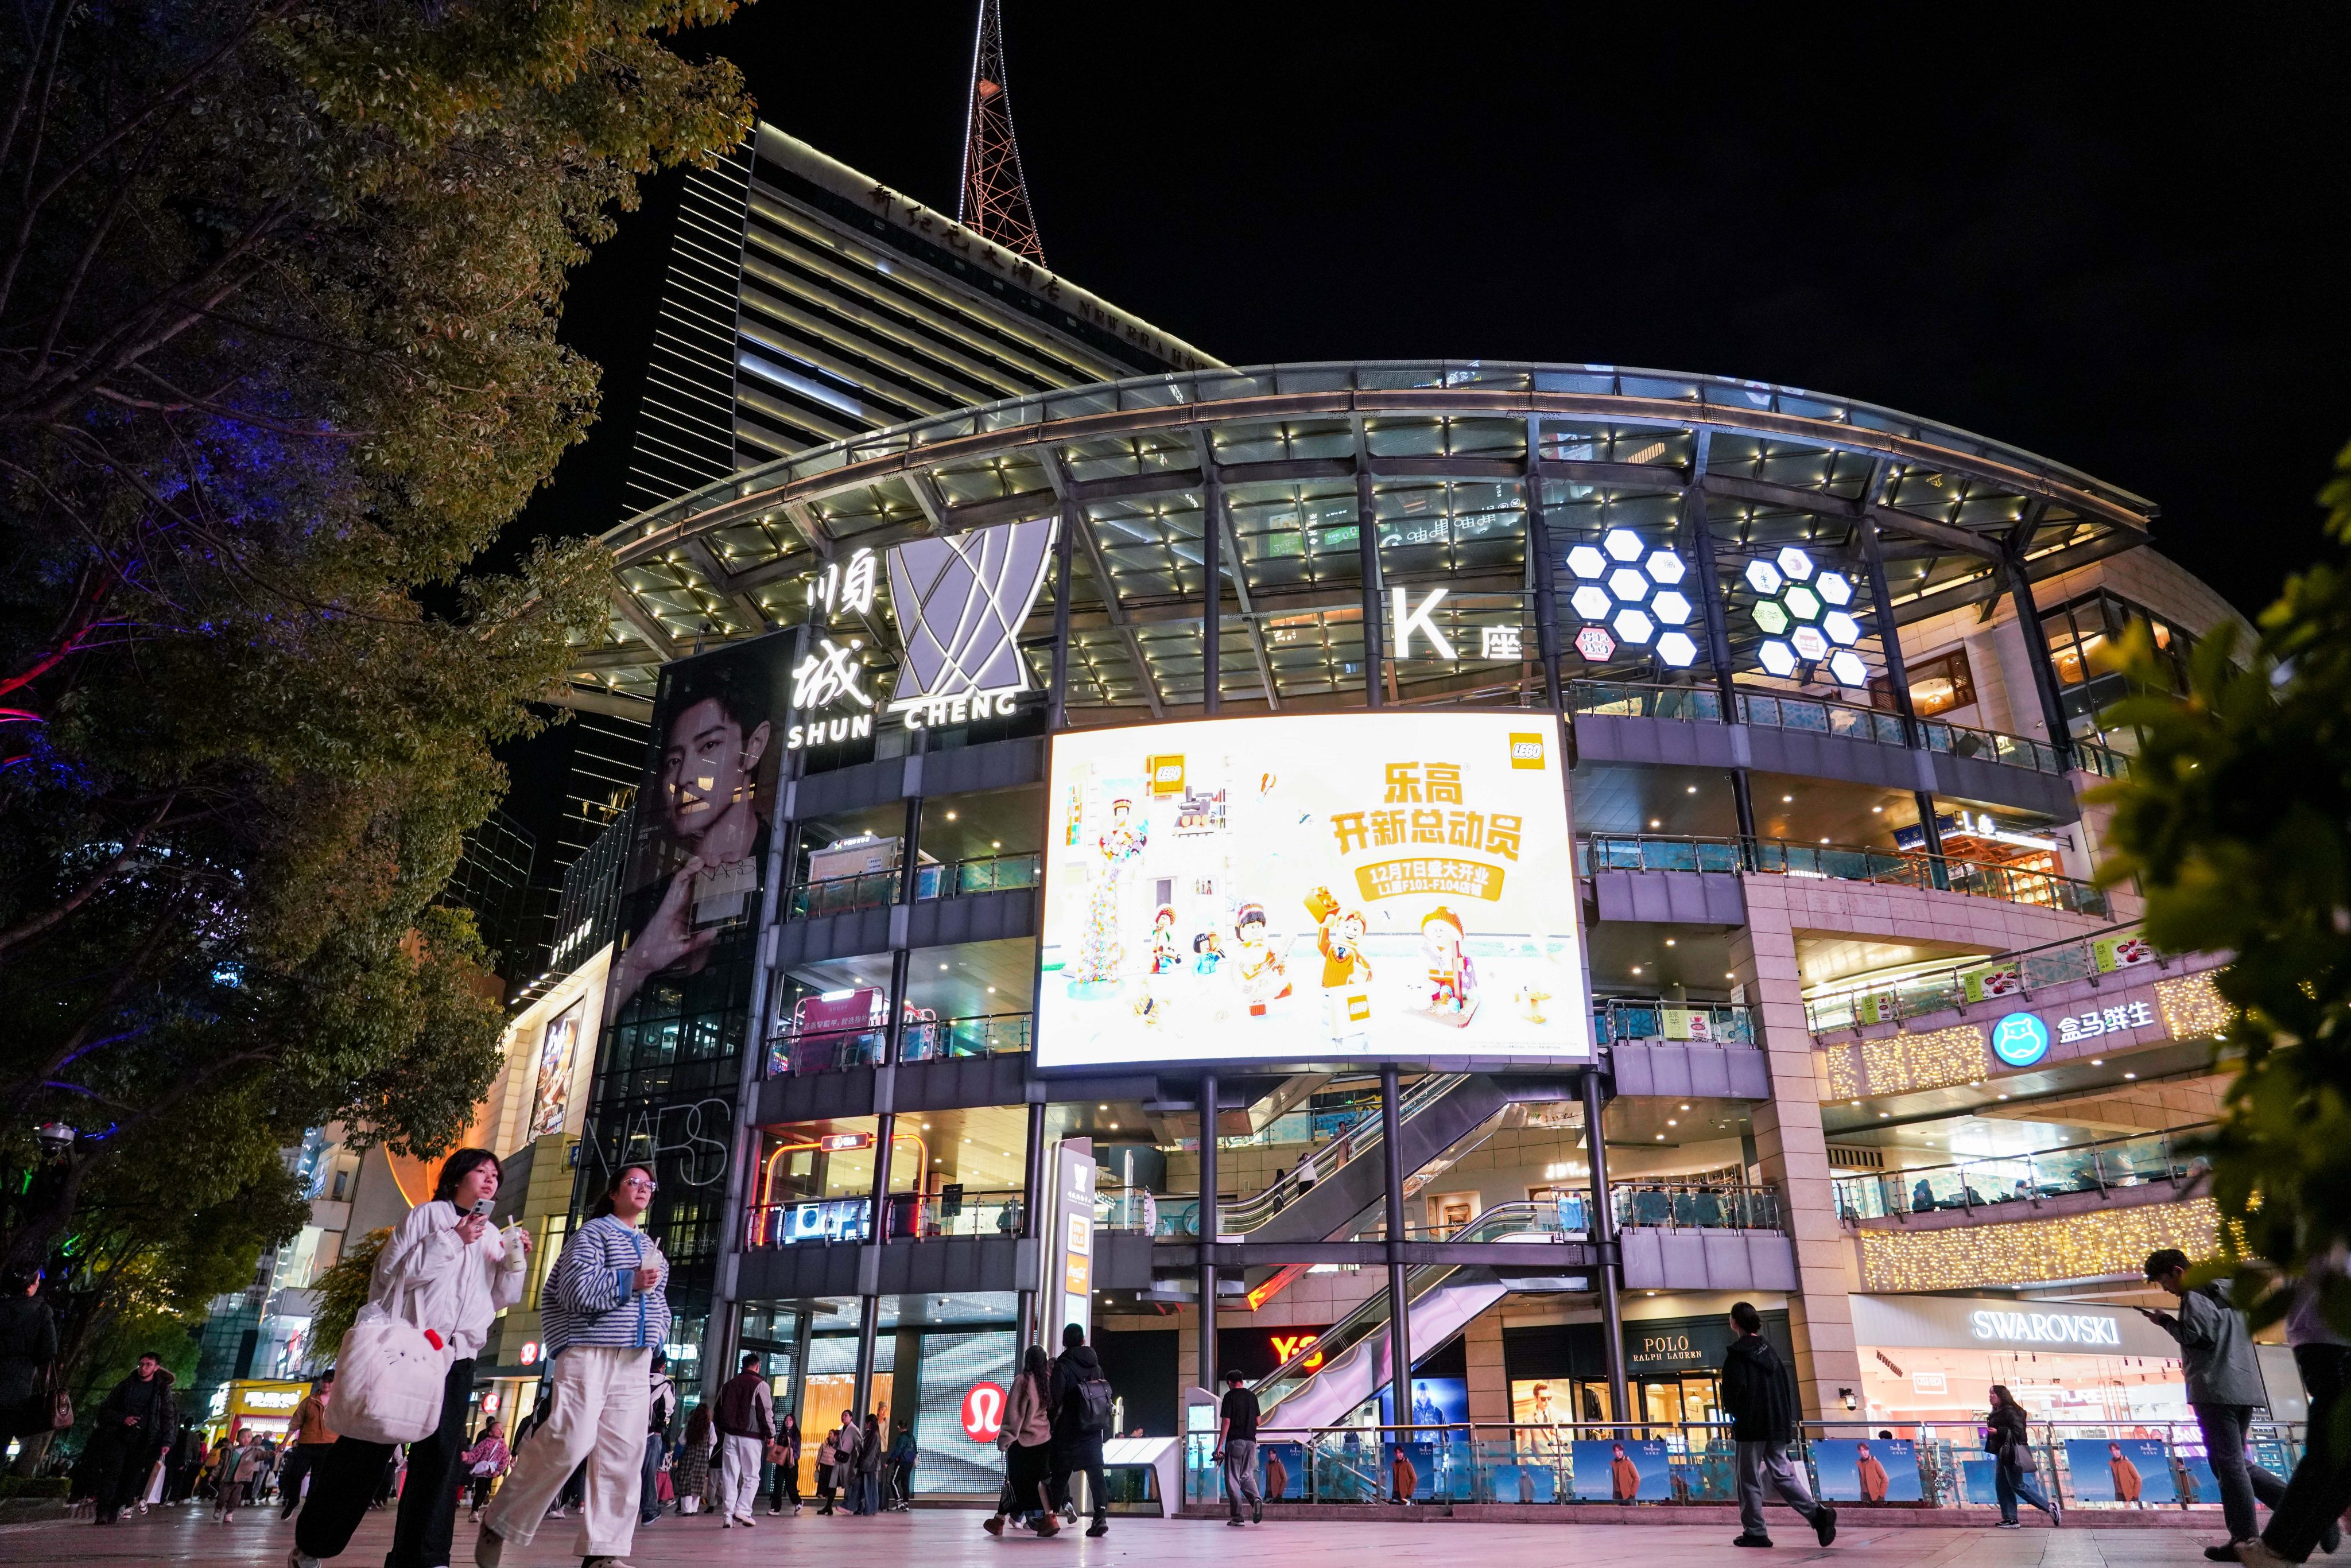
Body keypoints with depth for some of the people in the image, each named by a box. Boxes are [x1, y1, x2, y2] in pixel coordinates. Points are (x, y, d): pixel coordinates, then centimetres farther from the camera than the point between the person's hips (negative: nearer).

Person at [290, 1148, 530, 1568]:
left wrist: (515, 1264, -3)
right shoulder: (428, 1214, 2)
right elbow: (392, 1272, -8)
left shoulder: (493, 1236, 15)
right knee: (367, 1446, 4)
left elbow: (498, 1299, 14)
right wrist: (451, 1241, -14)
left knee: (441, 1454, -3)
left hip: (457, 1357, 4)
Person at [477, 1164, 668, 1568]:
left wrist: (657, 1331, 10)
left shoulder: (653, 1250, 23)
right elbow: (575, 1288, -11)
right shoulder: (593, 1232, 2)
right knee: (569, 1443, -16)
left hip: (635, 1361, 7)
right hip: (589, 1353, -7)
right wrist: (630, 1281, -15)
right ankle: (499, 1522, 3)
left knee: (623, 1454, -1)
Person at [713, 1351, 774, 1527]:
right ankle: (743, 1510, -10)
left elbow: (719, 1410, 17)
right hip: (751, 1437, -4)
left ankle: (728, 1515, 0)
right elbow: (766, 1412, -8)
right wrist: (770, 1434, -1)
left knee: (729, 1476, 5)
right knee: (751, 1476, 3)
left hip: (730, 1435, 5)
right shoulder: (760, 1384, -4)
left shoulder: (729, 1384, 14)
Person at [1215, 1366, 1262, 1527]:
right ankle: (1257, 1499, -17)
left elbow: (1226, 1422, -10)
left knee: (1233, 1479, 3)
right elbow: (1258, 1422, 15)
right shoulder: (1252, 1396, 11)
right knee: (1247, 1476, 12)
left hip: (1235, 1441, -5)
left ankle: (1237, 1516, 0)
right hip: (1251, 1441, 5)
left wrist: (1220, 1445, -8)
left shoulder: (1230, 1396, -5)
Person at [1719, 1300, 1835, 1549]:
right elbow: (1786, 1385, 13)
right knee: (1782, 1474, 9)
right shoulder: (1768, 1349, 12)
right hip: (1778, 1424, 7)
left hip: (1751, 1425, -7)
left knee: (1750, 1479, 2)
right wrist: (1789, 1419, 17)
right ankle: (1817, 1512, -10)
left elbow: (1734, 1389, -17)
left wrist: (1733, 1414, 1)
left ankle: (1755, 1532, 3)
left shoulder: (1737, 1354, -10)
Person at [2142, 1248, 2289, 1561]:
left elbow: (2195, 1335, -17)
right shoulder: (2224, 1291, 22)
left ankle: (2245, 1539, -7)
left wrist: (2165, 1321, -1)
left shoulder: (2195, 1295, -6)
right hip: (2243, 1386, 9)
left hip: (2215, 1389, -9)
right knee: (2235, 1462, 14)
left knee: (2228, 1463, -7)